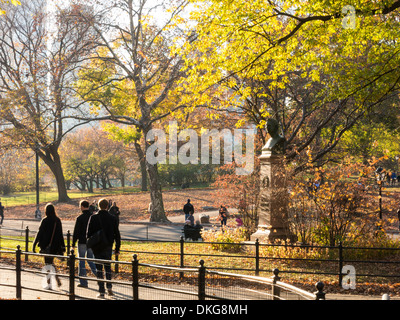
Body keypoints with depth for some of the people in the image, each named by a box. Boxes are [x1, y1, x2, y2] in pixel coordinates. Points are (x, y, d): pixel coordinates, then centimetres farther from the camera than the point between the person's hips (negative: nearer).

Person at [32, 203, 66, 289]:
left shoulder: (45, 221, -12)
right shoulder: (58, 221, 2)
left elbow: (39, 234, -11)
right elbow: (60, 235, 7)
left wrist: (34, 245, -4)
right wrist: (62, 247, 13)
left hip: (46, 246, -5)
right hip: (55, 246, 5)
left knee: (48, 263, 2)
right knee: (51, 262, 21)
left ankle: (49, 283, 1)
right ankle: (57, 279, 10)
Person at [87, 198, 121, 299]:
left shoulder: (93, 218, -7)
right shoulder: (112, 219, -2)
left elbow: (89, 233, -5)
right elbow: (117, 235, 2)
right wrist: (117, 248, 9)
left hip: (97, 247, -2)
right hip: (108, 246, 2)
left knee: (99, 269, 4)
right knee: (108, 266, 18)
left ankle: (101, 291, 2)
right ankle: (109, 287, 4)